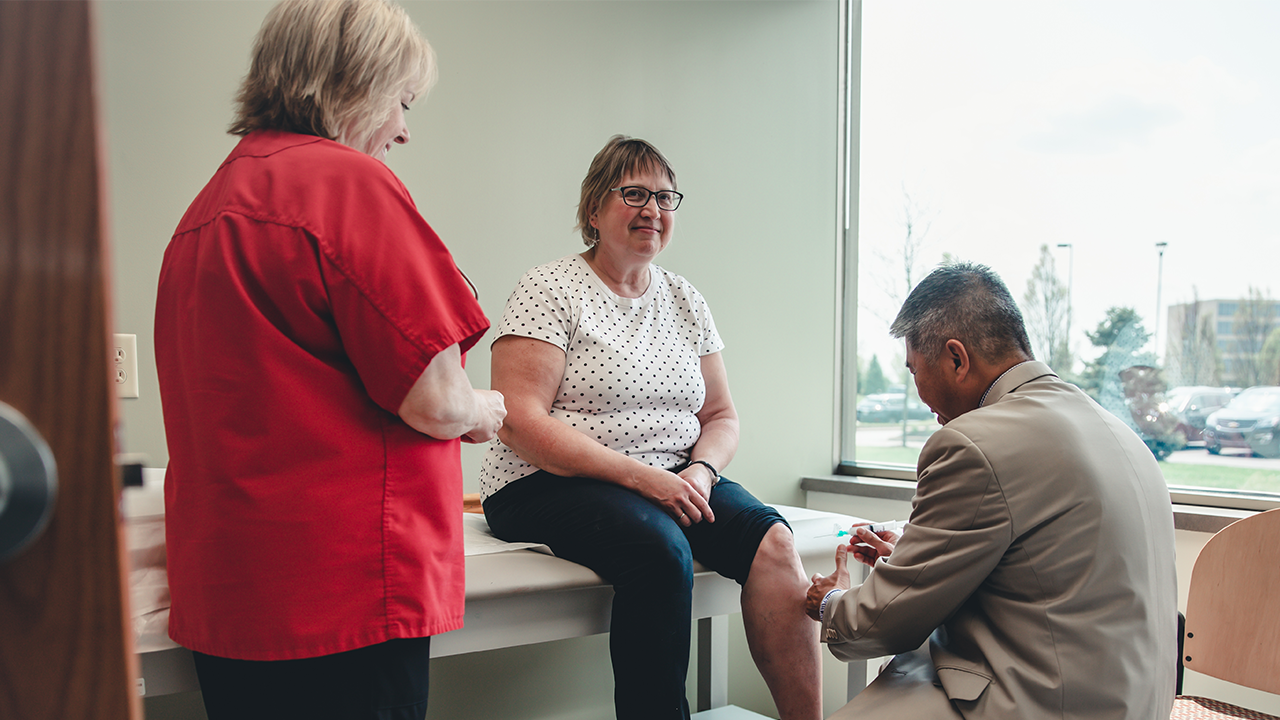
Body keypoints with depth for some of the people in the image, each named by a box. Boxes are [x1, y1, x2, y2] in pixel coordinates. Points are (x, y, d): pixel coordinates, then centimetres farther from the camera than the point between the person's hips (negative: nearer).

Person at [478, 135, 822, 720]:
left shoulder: (686, 300, 15)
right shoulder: (549, 289, -3)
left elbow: (721, 417, 17)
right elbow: (519, 423, -13)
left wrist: (700, 472, -7)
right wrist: (641, 476, -20)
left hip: (673, 481, 5)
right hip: (550, 486, -5)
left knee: (769, 538, -21)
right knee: (659, 546, -34)